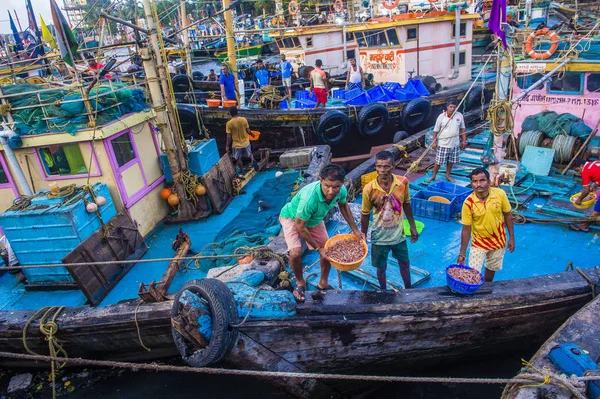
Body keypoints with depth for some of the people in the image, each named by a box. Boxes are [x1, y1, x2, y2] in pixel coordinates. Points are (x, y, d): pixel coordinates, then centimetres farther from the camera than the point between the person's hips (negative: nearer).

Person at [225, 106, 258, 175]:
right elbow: (248, 131, -4)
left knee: (238, 159, 19)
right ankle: (253, 160, -9)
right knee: (249, 154, 23)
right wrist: (252, 134, 18)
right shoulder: (244, 119, -12)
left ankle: (242, 172, 29)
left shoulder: (229, 123, -17)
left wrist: (227, 146, -2)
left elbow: (229, 136, -14)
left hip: (236, 144, -2)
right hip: (246, 142, 2)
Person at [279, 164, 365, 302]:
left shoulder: (341, 191, -28)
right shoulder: (309, 198, -45)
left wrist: (355, 230, -4)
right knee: (295, 253, -24)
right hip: (292, 218, -5)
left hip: (314, 219, 6)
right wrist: (318, 248, -22)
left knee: (328, 251, 7)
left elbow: (344, 206, -1)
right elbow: (300, 226, -30)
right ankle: (300, 282, 6)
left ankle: (323, 284, 31)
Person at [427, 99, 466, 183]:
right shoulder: (441, 116, -10)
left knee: (450, 161, 15)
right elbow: (436, 130, -5)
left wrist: (464, 141, 7)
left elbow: (463, 129, 8)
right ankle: (433, 175, 21)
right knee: (438, 161, 3)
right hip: (442, 144, -3)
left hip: (455, 144, 3)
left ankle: (448, 175, 33)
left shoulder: (460, 116, -2)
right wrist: (434, 142, -6)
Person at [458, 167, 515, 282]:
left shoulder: (500, 194, -18)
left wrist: (511, 238, 0)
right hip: (479, 243, -2)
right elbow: (466, 229, -15)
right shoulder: (468, 203, -23)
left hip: (498, 241, 2)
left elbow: (508, 215, -3)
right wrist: (462, 253, -13)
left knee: (491, 269, 21)